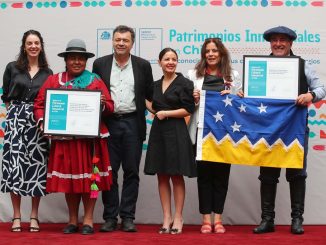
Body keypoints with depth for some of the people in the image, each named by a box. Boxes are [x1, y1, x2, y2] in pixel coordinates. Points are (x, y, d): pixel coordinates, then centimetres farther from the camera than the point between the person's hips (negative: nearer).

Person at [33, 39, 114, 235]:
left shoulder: (95, 81, 5)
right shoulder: (53, 80, 8)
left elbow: (110, 107, 3)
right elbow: (40, 104, 6)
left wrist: (103, 103, -19)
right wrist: (42, 121, -11)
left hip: (90, 137, -1)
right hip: (64, 137, 1)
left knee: (90, 176, 0)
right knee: (68, 177, 6)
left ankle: (88, 220, 9)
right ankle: (73, 220, 17)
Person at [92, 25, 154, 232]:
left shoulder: (143, 65, 6)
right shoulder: (100, 64, 7)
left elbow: (151, 95, 8)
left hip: (133, 123, 0)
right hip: (108, 123, 0)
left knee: (131, 172, 3)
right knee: (109, 172, 3)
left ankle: (128, 217, 10)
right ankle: (110, 217, 10)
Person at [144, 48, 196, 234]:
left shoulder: (184, 83, -3)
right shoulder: (156, 85, 14)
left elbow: (189, 110, -8)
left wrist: (166, 113, -10)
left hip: (176, 132, -5)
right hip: (158, 132, 5)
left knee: (177, 176, 0)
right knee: (162, 176, 5)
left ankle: (178, 218, 7)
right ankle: (167, 217, 12)